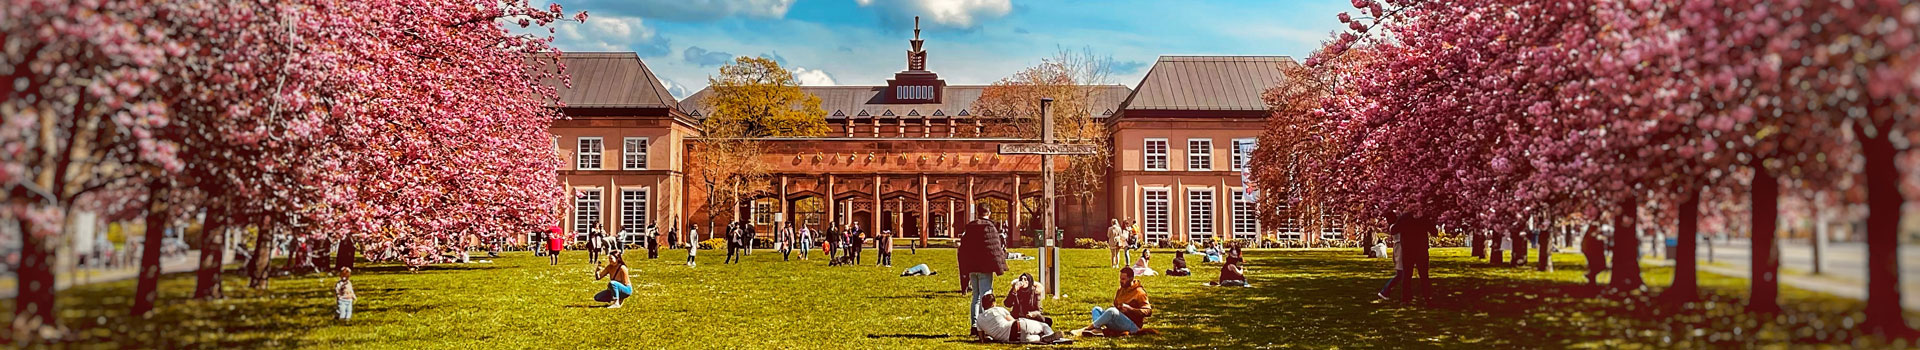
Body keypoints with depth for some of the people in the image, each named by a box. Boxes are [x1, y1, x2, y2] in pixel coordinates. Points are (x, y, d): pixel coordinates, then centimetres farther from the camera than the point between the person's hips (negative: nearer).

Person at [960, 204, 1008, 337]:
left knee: (976, 296, 15)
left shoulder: (969, 227, 10)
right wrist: (999, 266, -9)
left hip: (971, 268, 6)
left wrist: (965, 270, 18)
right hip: (985, 267, -6)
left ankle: (974, 325, 13)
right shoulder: (990, 227, -9)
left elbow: (963, 249, 13)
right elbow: (994, 248, -14)